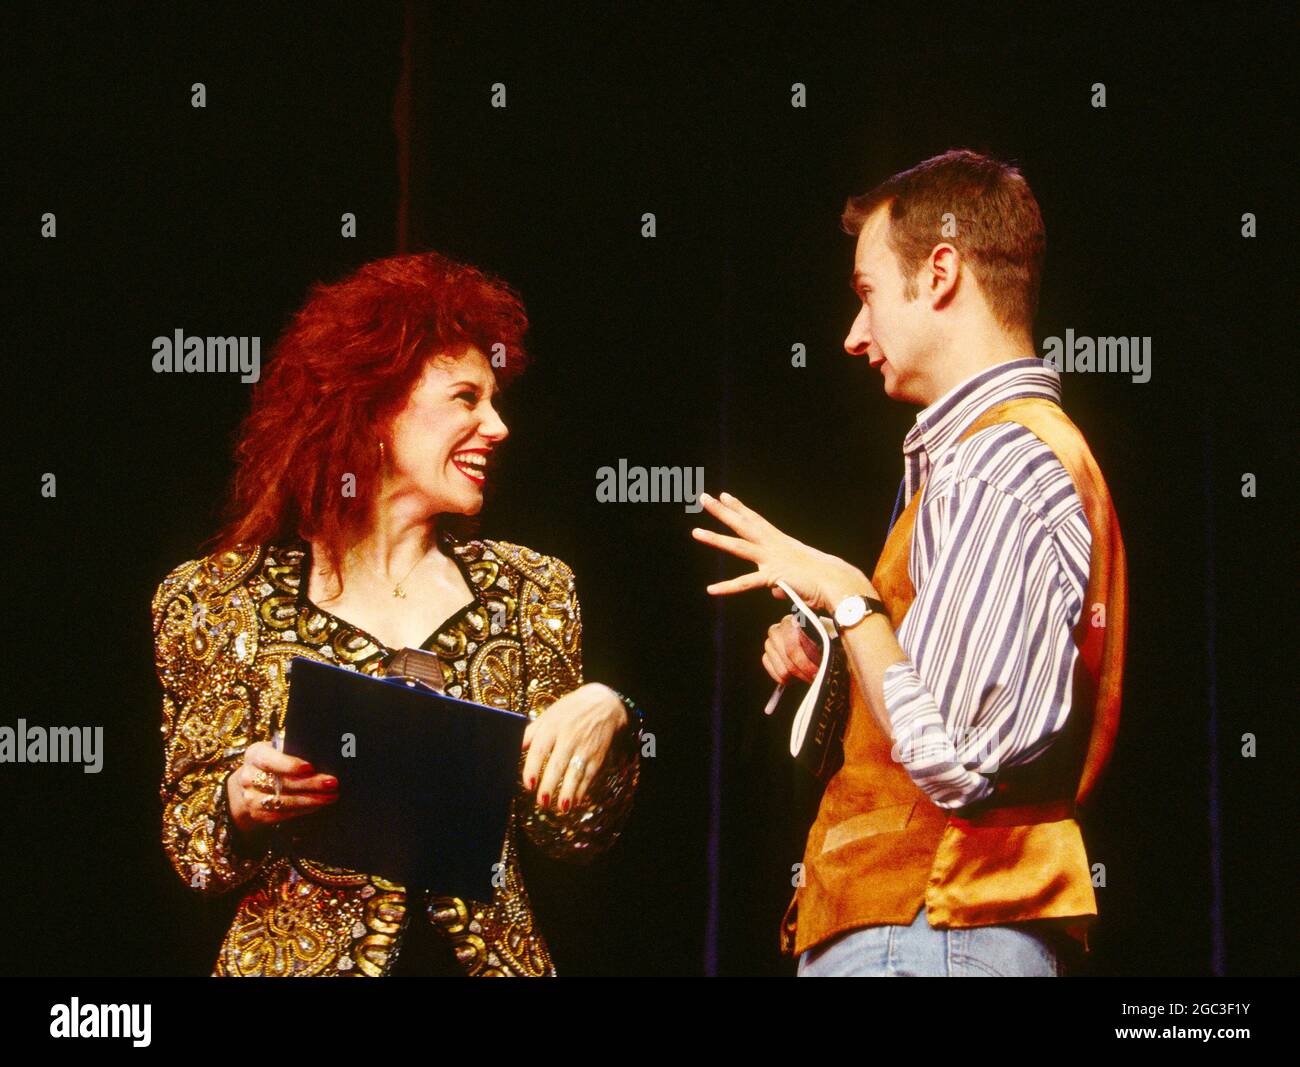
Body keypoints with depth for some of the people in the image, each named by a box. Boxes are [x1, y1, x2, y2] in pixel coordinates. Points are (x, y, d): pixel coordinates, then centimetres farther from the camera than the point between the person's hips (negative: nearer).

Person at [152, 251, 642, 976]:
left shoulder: (530, 591, 1)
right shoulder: (222, 600, -6)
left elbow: (568, 833, 1)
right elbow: (194, 848, -2)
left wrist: (605, 718, -16)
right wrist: (242, 802, -22)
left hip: (495, 957, 3)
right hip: (298, 957, -2)